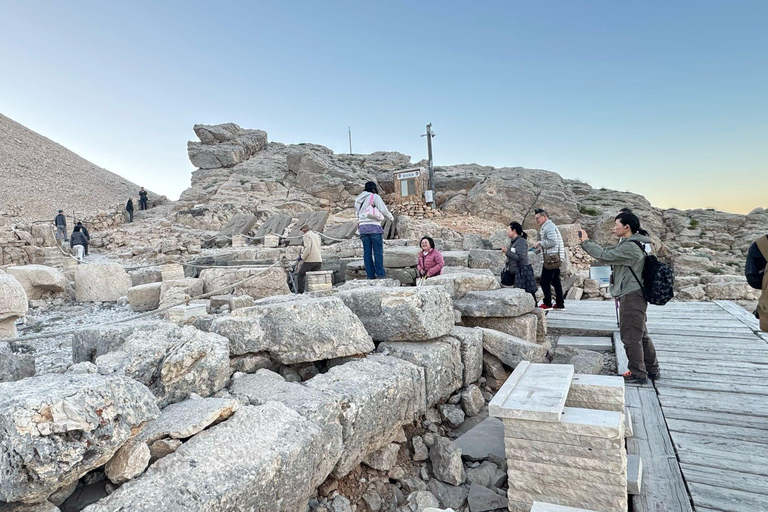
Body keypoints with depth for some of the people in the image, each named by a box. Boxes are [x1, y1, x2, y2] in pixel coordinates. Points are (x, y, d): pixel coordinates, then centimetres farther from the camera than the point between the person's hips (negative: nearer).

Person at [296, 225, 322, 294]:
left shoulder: (306, 235, -4)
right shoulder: (317, 235, 20)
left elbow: (307, 249, -16)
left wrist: (302, 257, -7)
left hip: (310, 260, -7)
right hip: (319, 260, 7)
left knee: (300, 275, 3)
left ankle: (300, 292, -3)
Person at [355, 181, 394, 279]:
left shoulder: (358, 200, 17)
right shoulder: (375, 196, -2)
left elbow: (357, 213, 17)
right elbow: (383, 209, -6)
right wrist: (391, 217, 8)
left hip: (362, 227, 6)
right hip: (374, 227, -6)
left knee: (367, 252, 5)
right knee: (378, 251, -3)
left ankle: (370, 274, 6)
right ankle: (380, 274, -4)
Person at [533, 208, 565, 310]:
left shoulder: (549, 226, -12)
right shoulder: (547, 226, 20)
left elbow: (552, 241, -23)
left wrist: (540, 244, -13)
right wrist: (540, 247, 14)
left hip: (551, 257, -11)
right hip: (555, 258, 11)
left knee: (545, 282, -5)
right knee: (556, 281, 13)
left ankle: (547, 304, 0)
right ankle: (560, 304, 17)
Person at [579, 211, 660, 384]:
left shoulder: (630, 247, -21)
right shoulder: (627, 244, 13)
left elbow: (604, 255, -23)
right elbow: (608, 252, 11)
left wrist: (586, 242, -11)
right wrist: (586, 242, 1)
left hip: (631, 297, -11)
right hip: (634, 296, 11)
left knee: (630, 336, 0)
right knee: (640, 335, 19)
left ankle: (638, 374, 11)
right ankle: (652, 369, 30)